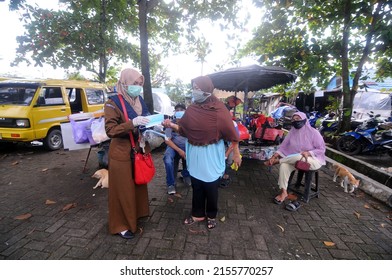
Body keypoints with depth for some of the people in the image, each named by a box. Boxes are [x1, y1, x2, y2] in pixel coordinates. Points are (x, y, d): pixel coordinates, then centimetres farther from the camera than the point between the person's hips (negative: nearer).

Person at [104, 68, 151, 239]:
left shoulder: (140, 101, 8)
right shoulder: (113, 103, -12)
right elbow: (110, 130, -19)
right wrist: (132, 123, -30)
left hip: (139, 150, 6)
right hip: (122, 153, -6)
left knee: (139, 185, 16)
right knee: (123, 190, 5)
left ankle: (137, 215, 37)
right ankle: (121, 225, 23)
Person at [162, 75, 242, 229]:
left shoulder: (219, 108, -12)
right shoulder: (191, 109, 1)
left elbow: (231, 132, -9)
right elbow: (184, 129, 6)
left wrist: (236, 153, -6)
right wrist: (171, 125, -12)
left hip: (211, 154, -4)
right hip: (195, 153, 4)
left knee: (211, 187, 9)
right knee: (196, 186, 14)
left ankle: (211, 215, 33)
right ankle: (198, 214, 35)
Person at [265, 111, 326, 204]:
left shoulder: (313, 132, -10)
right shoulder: (292, 132, 2)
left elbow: (321, 149, -8)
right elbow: (283, 146, -1)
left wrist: (309, 153, -25)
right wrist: (274, 155, -17)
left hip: (314, 160, -4)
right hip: (295, 159, 4)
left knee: (299, 157, -39)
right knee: (284, 165, -28)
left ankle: (277, 161, -13)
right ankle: (283, 192, -22)